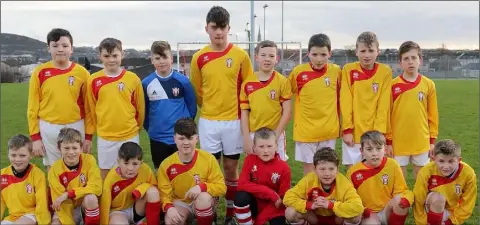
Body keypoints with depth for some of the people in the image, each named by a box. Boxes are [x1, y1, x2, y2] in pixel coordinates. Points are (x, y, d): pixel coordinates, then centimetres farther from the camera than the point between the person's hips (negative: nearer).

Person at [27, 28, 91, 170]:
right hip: (48, 129, 0)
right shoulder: (40, 72, -3)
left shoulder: (82, 72, -1)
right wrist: (35, 137, -2)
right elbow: (33, 107, 1)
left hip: (76, 127, 0)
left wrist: (89, 136, 2)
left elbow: (88, 106, 4)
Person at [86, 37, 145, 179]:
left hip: (130, 136, 0)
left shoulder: (133, 79, -5)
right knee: (105, 175, 13)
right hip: (104, 137, 1)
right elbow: (91, 109, 6)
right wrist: (91, 131, 11)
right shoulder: (94, 80, -3)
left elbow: (140, 107, 5)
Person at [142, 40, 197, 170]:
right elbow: (143, 110, 8)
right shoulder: (146, 83, -3)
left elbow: (192, 106, 4)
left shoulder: (183, 81, -6)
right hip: (157, 138, 1)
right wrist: (150, 128, 8)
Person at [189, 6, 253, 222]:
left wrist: (243, 112, 5)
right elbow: (197, 91, 9)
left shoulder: (241, 55, -4)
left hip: (234, 121, 0)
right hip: (208, 122, 1)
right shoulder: (199, 58, -2)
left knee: (231, 168, 9)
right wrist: (210, 108, 10)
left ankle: (231, 213, 23)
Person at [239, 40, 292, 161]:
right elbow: (244, 112, 4)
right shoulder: (247, 83, 2)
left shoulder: (282, 81, -4)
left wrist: (275, 136, -10)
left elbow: (287, 112, -5)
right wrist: (246, 138, -3)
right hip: (253, 135, 2)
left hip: (275, 135, -2)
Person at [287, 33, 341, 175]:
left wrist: (339, 122, 11)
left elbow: (340, 98, 9)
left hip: (329, 129, 1)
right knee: (309, 166, 8)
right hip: (305, 129, -1)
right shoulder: (298, 71, -10)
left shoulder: (336, 71, -5)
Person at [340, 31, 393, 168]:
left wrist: (379, 131, -10)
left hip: (375, 132, 0)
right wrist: (347, 129, -9)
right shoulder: (348, 70, -2)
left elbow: (383, 105, -4)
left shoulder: (385, 71, -2)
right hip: (353, 132, 0)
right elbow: (345, 102, -4)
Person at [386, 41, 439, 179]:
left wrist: (433, 140, 5)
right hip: (398, 142, -1)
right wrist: (388, 141, -2)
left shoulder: (429, 84, 0)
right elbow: (386, 115, -1)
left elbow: (433, 115, 6)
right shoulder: (393, 85, -5)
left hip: (422, 142, 2)